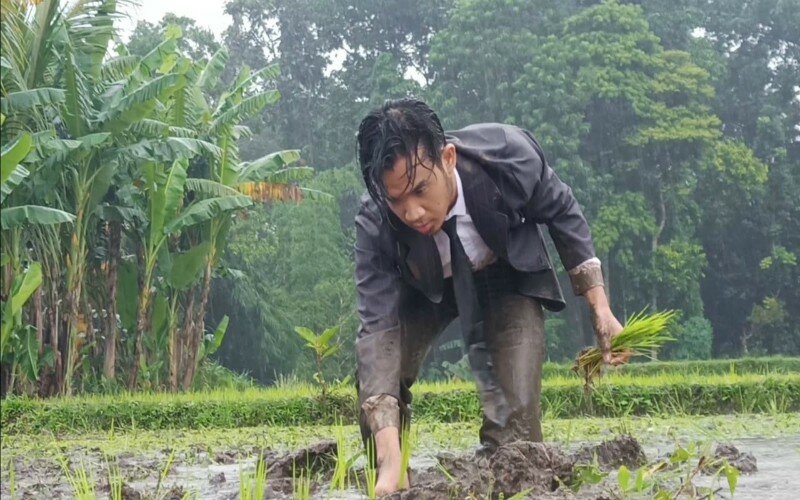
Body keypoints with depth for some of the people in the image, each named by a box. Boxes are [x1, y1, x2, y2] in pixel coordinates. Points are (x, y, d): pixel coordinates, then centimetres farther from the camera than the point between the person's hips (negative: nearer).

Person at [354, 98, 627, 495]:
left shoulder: (508, 154, -36)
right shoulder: (374, 226, -35)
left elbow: (562, 212, -14)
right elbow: (379, 328, -40)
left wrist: (600, 308, -15)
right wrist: (390, 458, -50)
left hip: (507, 277, 0)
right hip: (425, 286, 1)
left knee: (515, 412, -19)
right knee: (376, 376, -20)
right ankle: (385, 485, 2)